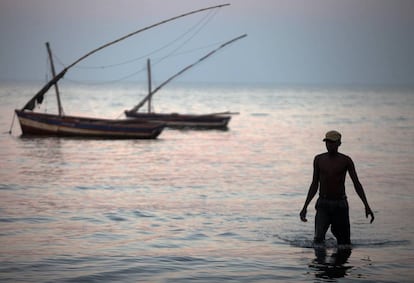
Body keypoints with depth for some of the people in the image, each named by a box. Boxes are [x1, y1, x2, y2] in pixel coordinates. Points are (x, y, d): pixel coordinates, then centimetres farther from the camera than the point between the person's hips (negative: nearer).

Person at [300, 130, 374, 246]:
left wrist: (367, 206, -10)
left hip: (340, 205, 0)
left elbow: (357, 184, -1)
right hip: (323, 205, 0)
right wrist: (305, 207, 9)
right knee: (318, 238, -21)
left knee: (344, 242, 5)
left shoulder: (346, 160, -1)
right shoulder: (319, 159, 5)